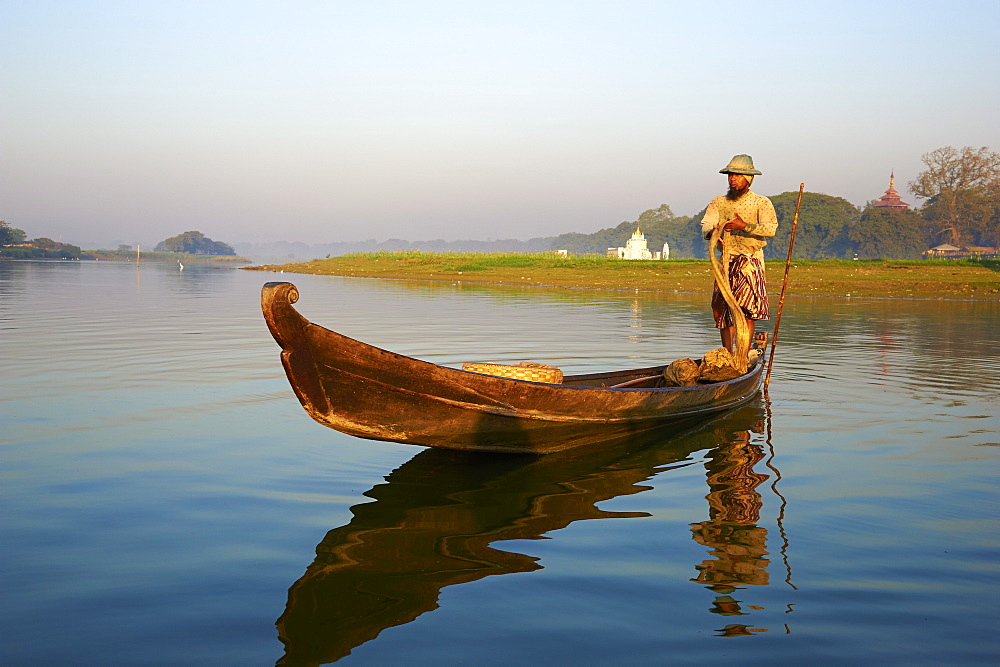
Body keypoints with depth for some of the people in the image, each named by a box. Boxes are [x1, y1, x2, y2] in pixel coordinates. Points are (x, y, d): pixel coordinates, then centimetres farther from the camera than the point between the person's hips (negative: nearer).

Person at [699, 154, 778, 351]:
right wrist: (712, 233, -25)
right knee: (720, 310, 2)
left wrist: (744, 226, -25)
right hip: (726, 261, 4)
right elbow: (706, 225, -1)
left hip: (750, 261, -4)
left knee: (745, 309, -13)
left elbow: (771, 228, -13)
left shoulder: (762, 203, 3)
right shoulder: (719, 203, 13)